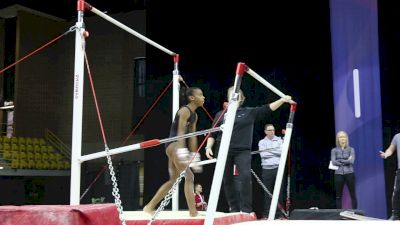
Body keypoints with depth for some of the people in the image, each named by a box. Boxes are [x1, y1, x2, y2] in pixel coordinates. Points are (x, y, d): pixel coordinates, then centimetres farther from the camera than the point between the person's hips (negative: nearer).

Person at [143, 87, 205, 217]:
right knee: (189, 177, -14)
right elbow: (181, 131, -21)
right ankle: (193, 212, -14)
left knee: (173, 180, 14)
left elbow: (192, 137, 21)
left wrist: (194, 155, 21)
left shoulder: (194, 115, 19)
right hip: (173, 145, -10)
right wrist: (182, 149, -32)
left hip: (178, 147, 10)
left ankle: (149, 207, 21)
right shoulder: (185, 111, -9)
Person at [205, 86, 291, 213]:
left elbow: (268, 109, 2)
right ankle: (234, 209, 15)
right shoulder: (221, 115, 11)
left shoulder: (250, 112, 10)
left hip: (243, 151, -1)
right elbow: (212, 134, 13)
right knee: (227, 181, 4)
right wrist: (208, 147, 0)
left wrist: (282, 100, -8)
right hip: (224, 151, 1)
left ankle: (246, 210, -11)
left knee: (245, 177, -16)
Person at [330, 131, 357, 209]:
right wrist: (346, 161, -9)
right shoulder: (334, 150, 6)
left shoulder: (351, 149, 5)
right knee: (338, 196, 4)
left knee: (353, 195, 1)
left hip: (349, 174, 0)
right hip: (338, 175, 1)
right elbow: (334, 162, -9)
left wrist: (340, 160, -9)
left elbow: (351, 161, -11)